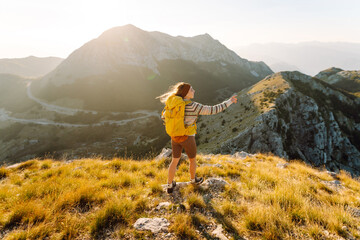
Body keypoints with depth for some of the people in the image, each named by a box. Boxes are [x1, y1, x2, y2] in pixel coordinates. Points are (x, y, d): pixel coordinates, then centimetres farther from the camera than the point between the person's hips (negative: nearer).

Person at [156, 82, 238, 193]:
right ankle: (193, 179, 48)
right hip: (187, 138, -5)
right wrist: (229, 101, -11)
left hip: (175, 137, 5)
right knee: (193, 159, 23)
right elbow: (213, 110, -20)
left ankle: (170, 186, 31)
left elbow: (164, 117, 7)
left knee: (175, 161, 22)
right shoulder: (193, 106, -21)